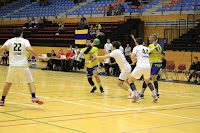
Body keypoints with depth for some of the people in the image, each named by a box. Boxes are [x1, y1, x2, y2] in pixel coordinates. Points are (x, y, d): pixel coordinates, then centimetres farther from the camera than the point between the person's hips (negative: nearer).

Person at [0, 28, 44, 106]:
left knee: (8, 83, 18)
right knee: (30, 82, 9)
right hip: (23, 66, -2)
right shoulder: (25, 41, 2)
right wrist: (37, 57, -8)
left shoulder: (10, 41, 6)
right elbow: (29, 49, -17)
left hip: (13, 66, 2)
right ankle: (33, 97, -13)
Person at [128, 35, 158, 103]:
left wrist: (133, 61, 13)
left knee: (130, 80, 9)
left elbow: (132, 56, -7)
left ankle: (136, 95, -10)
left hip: (140, 66, -5)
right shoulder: (147, 48, 24)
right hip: (148, 67, 5)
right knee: (148, 81, 28)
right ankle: (154, 95, 12)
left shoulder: (136, 48, 9)